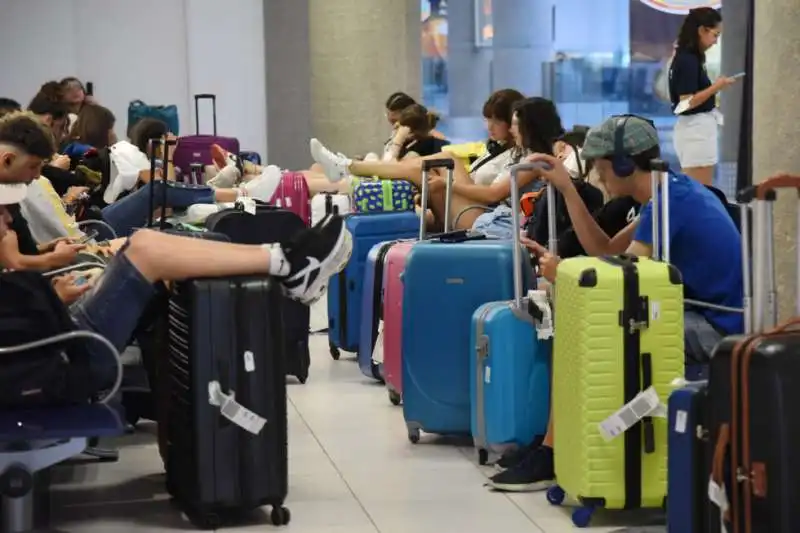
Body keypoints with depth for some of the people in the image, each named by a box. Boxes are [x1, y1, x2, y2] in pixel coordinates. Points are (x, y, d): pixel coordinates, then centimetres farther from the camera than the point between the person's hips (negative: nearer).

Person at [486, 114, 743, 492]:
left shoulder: (670, 202, -18)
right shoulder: (673, 191, 12)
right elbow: (606, 251, 15)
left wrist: (561, 274, -1)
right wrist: (566, 188, 11)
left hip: (714, 330, -10)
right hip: (704, 319, 10)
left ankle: (550, 457, -4)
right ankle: (552, 448, 3)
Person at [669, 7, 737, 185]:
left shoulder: (691, 58, 11)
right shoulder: (687, 60, -16)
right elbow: (687, 102, -20)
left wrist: (716, 86, 12)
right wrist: (716, 87, -17)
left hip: (700, 127, 10)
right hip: (696, 129, -10)